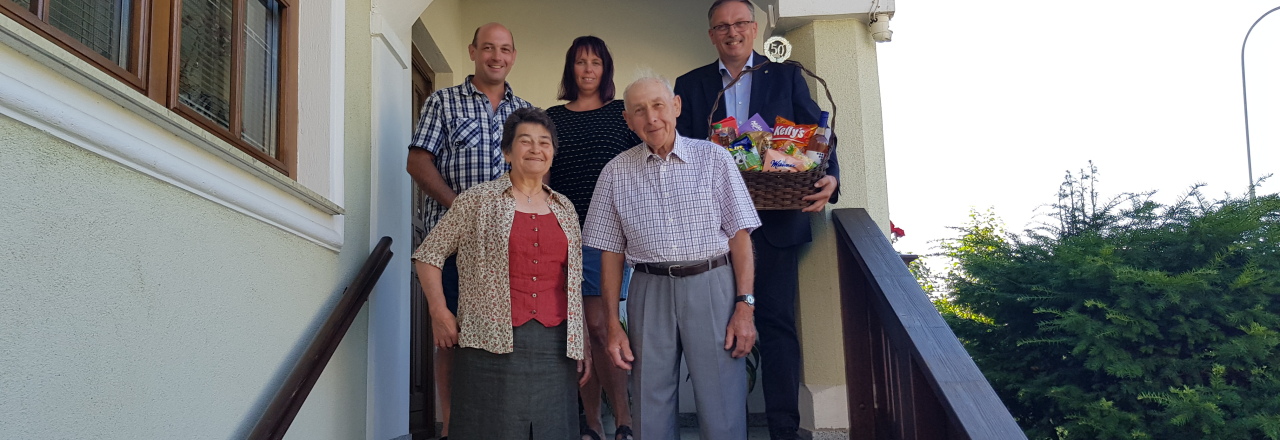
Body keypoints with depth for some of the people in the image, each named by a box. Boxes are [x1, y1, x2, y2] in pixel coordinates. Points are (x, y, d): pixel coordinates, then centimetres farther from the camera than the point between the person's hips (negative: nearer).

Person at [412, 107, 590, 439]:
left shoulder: (564, 208, 15)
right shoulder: (478, 201, 3)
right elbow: (428, 255, 5)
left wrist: (584, 346, 12)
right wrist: (440, 314, -4)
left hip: (555, 347, 4)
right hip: (493, 344, -4)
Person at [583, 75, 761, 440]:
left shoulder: (714, 159, 2)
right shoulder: (616, 173, 6)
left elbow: (739, 235, 1)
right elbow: (611, 253, 8)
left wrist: (745, 306, -7)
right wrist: (613, 326, 4)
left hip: (712, 287, -1)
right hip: (650, 291, 2)